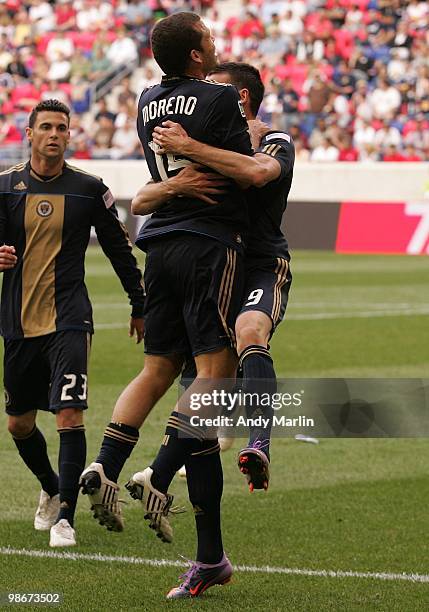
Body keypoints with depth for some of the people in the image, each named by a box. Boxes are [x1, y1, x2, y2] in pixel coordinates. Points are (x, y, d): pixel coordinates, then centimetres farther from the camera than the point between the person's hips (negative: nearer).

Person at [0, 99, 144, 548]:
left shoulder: (88, 189, 0)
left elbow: (119, 249, 9)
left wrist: (139, 306, 13)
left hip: (69, 320, -3)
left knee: (70, 416, -16)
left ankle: (64, 516, -10)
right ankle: (51, 490, 37)